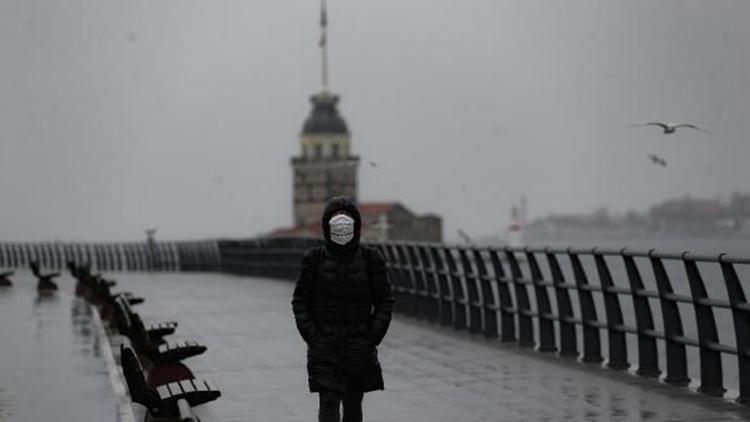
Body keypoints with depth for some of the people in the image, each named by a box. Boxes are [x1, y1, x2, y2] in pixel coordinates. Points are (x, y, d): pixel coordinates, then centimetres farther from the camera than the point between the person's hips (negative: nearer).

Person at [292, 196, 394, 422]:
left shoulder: (371, 259, 1)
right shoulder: (314, 258, -1)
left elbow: (385, 301, 3)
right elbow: (300, 300, 3)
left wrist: (372, 337, -6)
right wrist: (312, 337, -7)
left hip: (359, 344, 2)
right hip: (324, 344, -1)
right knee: (329, 402, -11)